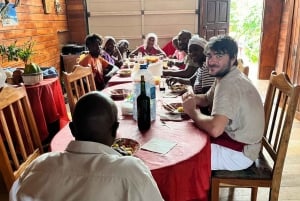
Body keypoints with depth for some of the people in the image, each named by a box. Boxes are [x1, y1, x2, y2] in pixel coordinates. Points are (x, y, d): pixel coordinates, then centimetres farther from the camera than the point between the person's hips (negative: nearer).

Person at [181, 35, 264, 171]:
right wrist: (193, 98, -4)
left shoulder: (229, 85, -28)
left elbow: (215, 129, -39)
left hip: (239, 151, -9)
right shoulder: (224, 76, 4)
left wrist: (191, 111, -21)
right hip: (233, 137, 9)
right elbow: (207, 99, 19)